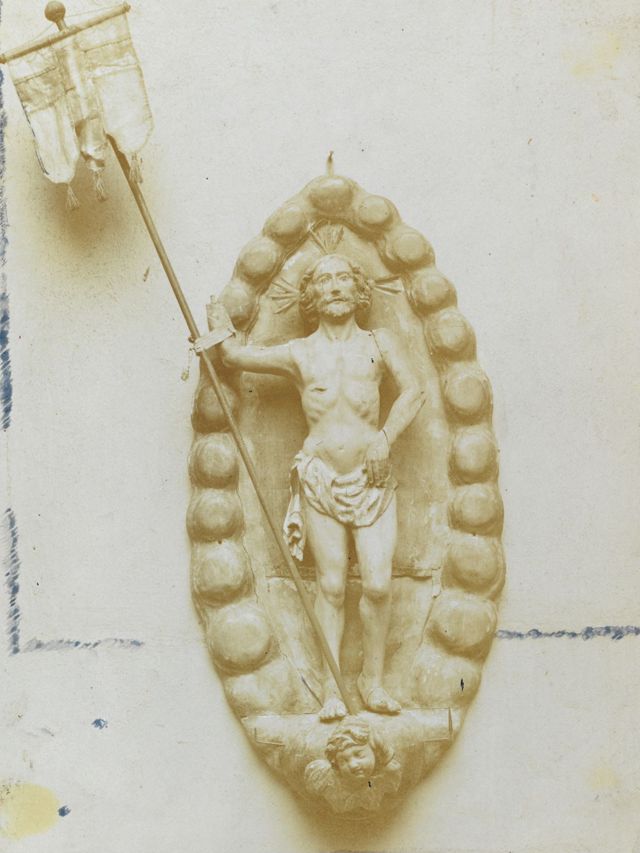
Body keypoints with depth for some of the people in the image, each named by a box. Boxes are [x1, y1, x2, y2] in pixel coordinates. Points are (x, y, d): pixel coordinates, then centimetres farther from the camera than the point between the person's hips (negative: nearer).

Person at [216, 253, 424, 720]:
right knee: (332, 585, 0)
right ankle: (331, 688, 9)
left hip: (372, 478, 1)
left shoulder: (379, 343, 7)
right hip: (320, 480, 0)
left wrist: (386, 438, -11)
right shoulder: (299, 354, 6)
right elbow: (235, 355, 7)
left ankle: (373, 680, 12)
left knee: (378, 584, -7)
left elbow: (412, 390, -2)